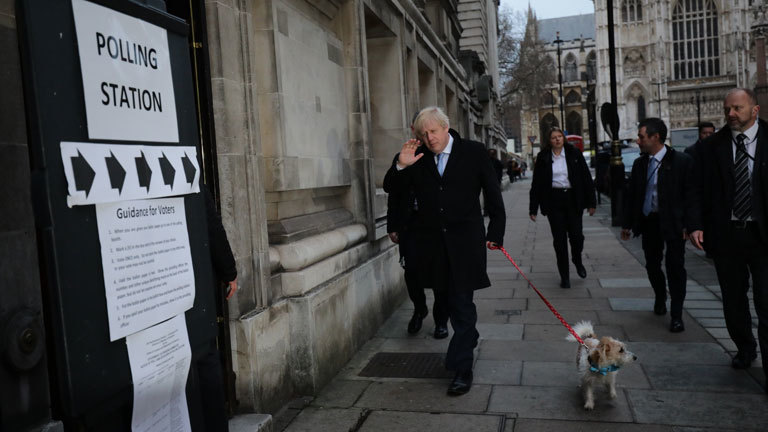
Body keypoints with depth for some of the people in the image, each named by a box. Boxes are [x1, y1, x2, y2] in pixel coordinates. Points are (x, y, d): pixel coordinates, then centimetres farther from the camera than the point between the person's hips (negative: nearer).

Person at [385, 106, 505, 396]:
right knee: (449, 298, 17)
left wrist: (495, 232, 0)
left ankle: (462, 369, 2)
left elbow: (493, 194, 4)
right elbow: (395, 189, 6)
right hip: (432, 241, 4)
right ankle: (469, 336, 43)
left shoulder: (473, 152, -1)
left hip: (465, 240, -3)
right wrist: (401, 166, -13)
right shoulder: (418, 157, 4)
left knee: (461, 301, -6)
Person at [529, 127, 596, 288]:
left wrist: (591, 202, 0)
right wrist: (533, 208, 0)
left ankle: (577, 261, 33)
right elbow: (536, 183, 3)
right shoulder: (543, 157, 2)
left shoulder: (574, 153, 1)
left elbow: (586, 178, 3)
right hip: (553, 201, 0)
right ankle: (564, 276, 15)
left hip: (573, 199, 0)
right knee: (559, 239, 2)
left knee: (576, 235, -1)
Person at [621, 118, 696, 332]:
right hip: (648, 222, 5)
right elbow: (631, 194, 11)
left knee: (675, 267, 0)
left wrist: (688, 224, -14)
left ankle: (676, 315, 10)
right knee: (652, 265, 14)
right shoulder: (639, 163, 7)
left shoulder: (681, 161, -9)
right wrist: (627, 223, 9)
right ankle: (660, 298, 40)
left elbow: (691, 194, -9)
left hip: (673, 223, -5)